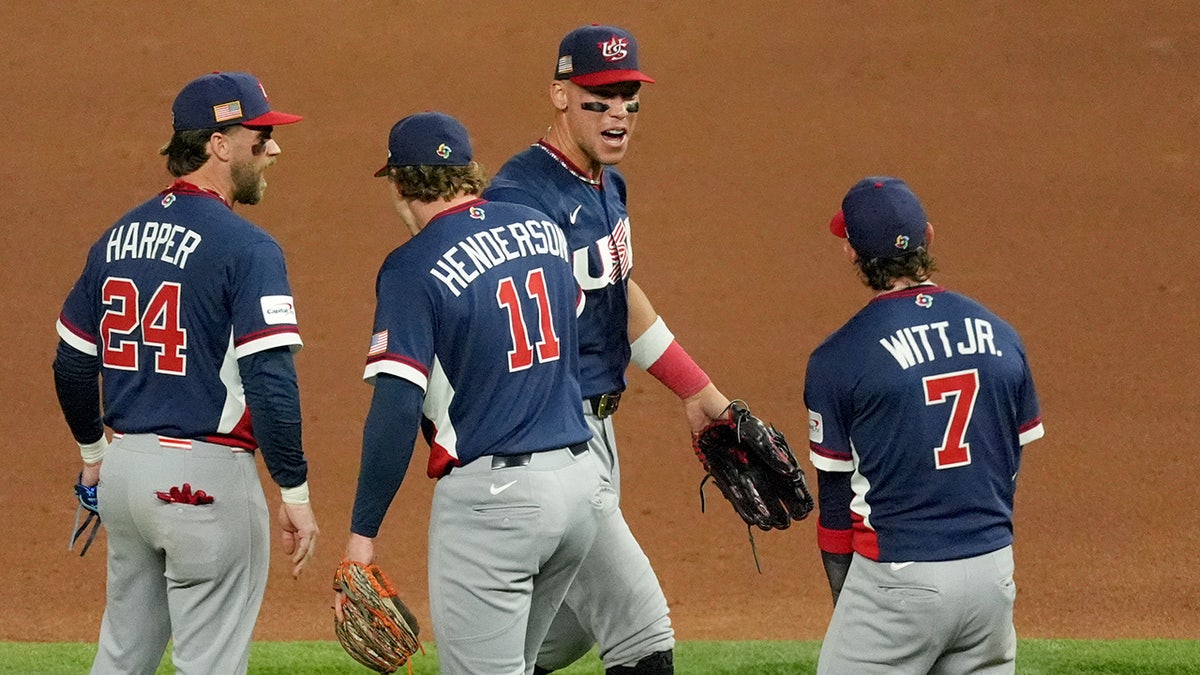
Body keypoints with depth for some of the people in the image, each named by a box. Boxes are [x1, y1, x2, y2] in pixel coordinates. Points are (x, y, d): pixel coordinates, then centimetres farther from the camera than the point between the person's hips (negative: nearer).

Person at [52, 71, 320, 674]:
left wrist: (94, 452, 30)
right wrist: (295, 492, -14)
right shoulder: (246, 249, -14)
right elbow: (269, 381, -21)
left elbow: (72, 364, 15)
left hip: (124, 468, 8)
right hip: (206, 477, -8)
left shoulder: (118, 238, 9)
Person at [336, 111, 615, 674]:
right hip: (582, 483, 7)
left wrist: (362, 532, -13)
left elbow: (395, 410, -16)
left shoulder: (414, 268, -11)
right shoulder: (544, 231, 9)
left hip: (492, 496, -7)